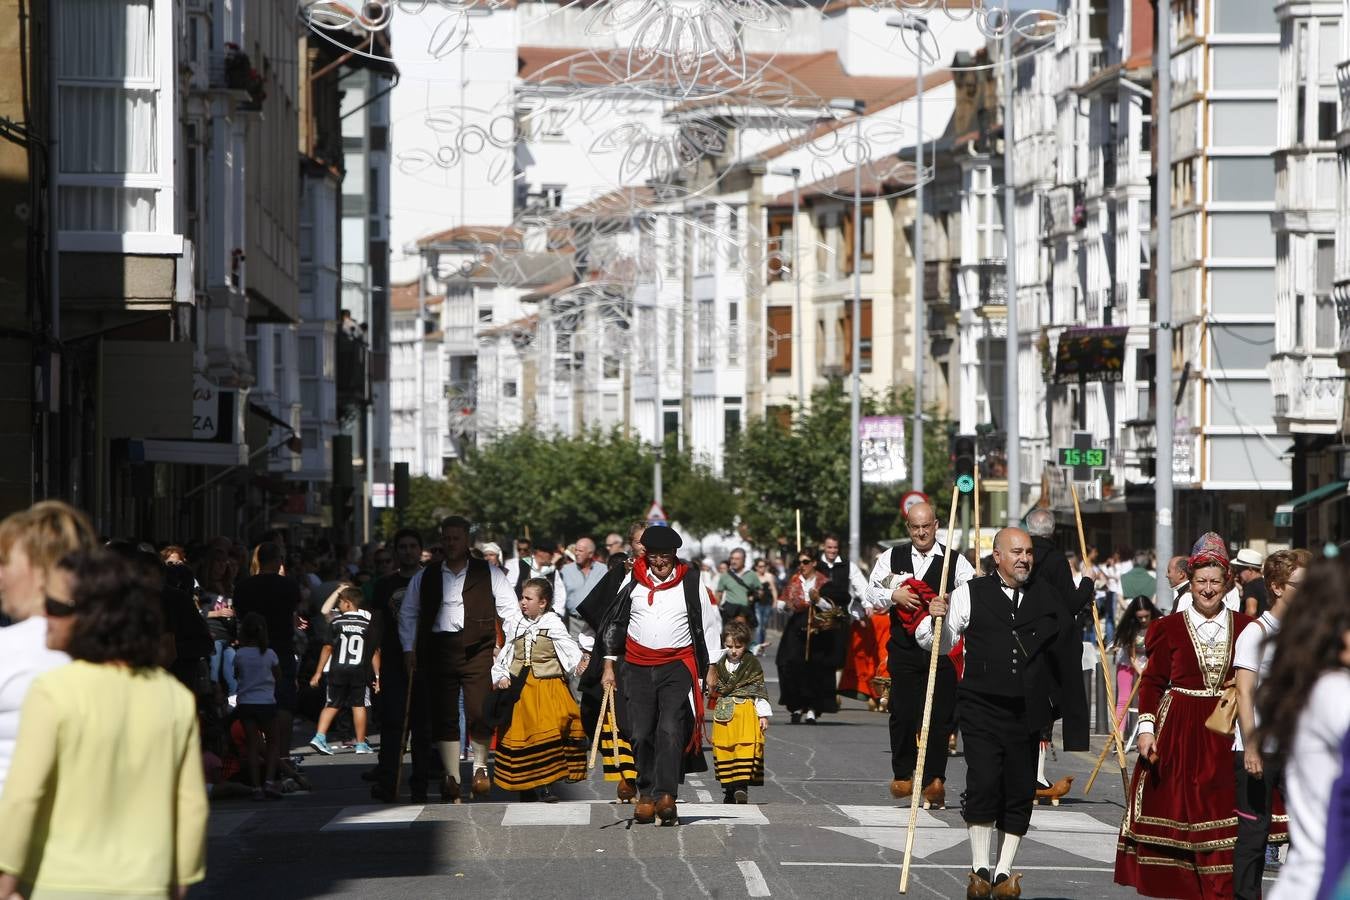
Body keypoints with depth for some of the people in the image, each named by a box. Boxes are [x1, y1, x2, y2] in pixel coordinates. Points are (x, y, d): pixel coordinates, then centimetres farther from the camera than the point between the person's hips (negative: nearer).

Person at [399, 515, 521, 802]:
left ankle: (480, 767, 13)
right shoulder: (425, 578, 15)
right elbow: (408, 614, 20)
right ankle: (451, 777, 4)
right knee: (444, 715, -1)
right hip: (439, 649, 2)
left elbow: (510, 612, 7)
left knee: (479, 712, -11)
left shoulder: (489, 574, 9)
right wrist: (409, 648, 10)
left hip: (478, 650, -2)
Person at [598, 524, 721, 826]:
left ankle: (666, 795, -24)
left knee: (670, 729, -17)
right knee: (641, 733, 2)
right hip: (638, 667, 2)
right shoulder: (632, 582, 5)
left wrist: (711, 669, 7)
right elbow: (614, 623, 14)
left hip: (678, 667, -2)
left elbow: (709, 625, 8)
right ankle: (646, 795, 12)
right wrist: (610, 665, 12)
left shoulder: (691, 582, 1)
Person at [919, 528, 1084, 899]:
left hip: (1026, 712, 3)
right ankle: (980, 869, -3)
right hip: (981, 708, -3)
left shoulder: (1046, 597, 14)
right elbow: (936, 642, 5)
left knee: (1020, 791, 3)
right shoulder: (971, 593, 4)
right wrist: (937, 618, -12)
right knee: (983, 782, -14)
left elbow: (1064, 644, 29)